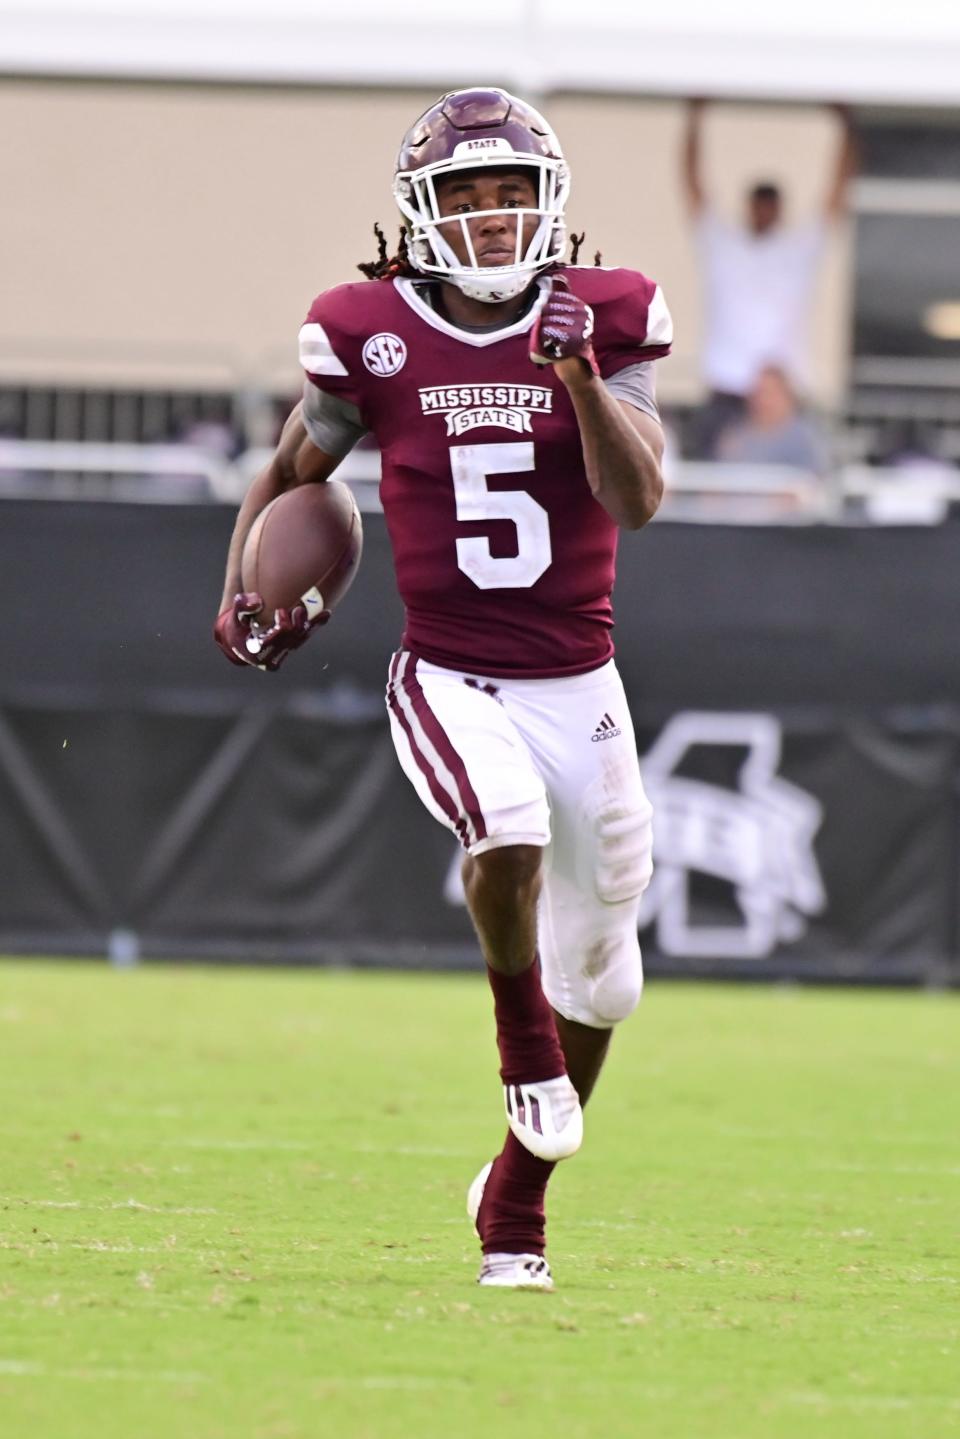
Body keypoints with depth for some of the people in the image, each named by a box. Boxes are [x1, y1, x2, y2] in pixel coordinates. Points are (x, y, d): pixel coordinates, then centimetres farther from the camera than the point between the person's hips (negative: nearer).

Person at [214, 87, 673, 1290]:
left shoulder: (605, 323, -3)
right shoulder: (373, 335, -3)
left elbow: (638, 500, -13)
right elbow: (291, 471, 12)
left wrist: (578, 371, -24)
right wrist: (245, 587, -3)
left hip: (577, 685, 2)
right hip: (448, 681, -2)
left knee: (595, 974, 10)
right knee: (510, 830, -35)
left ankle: (514, 1202, 32)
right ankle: (523, 1039, -5)